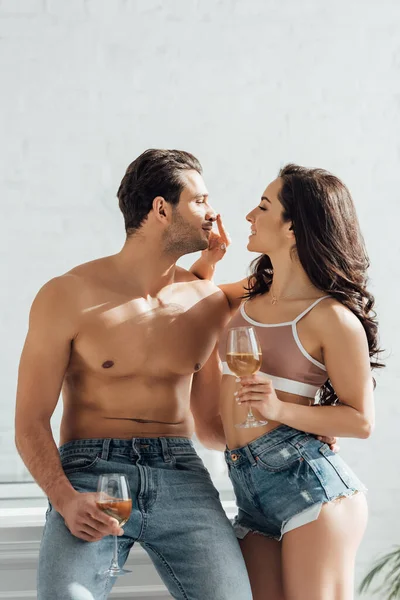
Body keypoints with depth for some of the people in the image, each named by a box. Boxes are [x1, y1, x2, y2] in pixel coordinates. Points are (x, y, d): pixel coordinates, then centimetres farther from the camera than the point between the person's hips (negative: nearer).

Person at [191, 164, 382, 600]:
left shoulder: (331, 317, -10)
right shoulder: (250, 294, 11)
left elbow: (361, 420, -6)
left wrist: (281, 410, -19)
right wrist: (207, 258, 11)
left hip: (309, 483, -7)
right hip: (252, 495, 7)